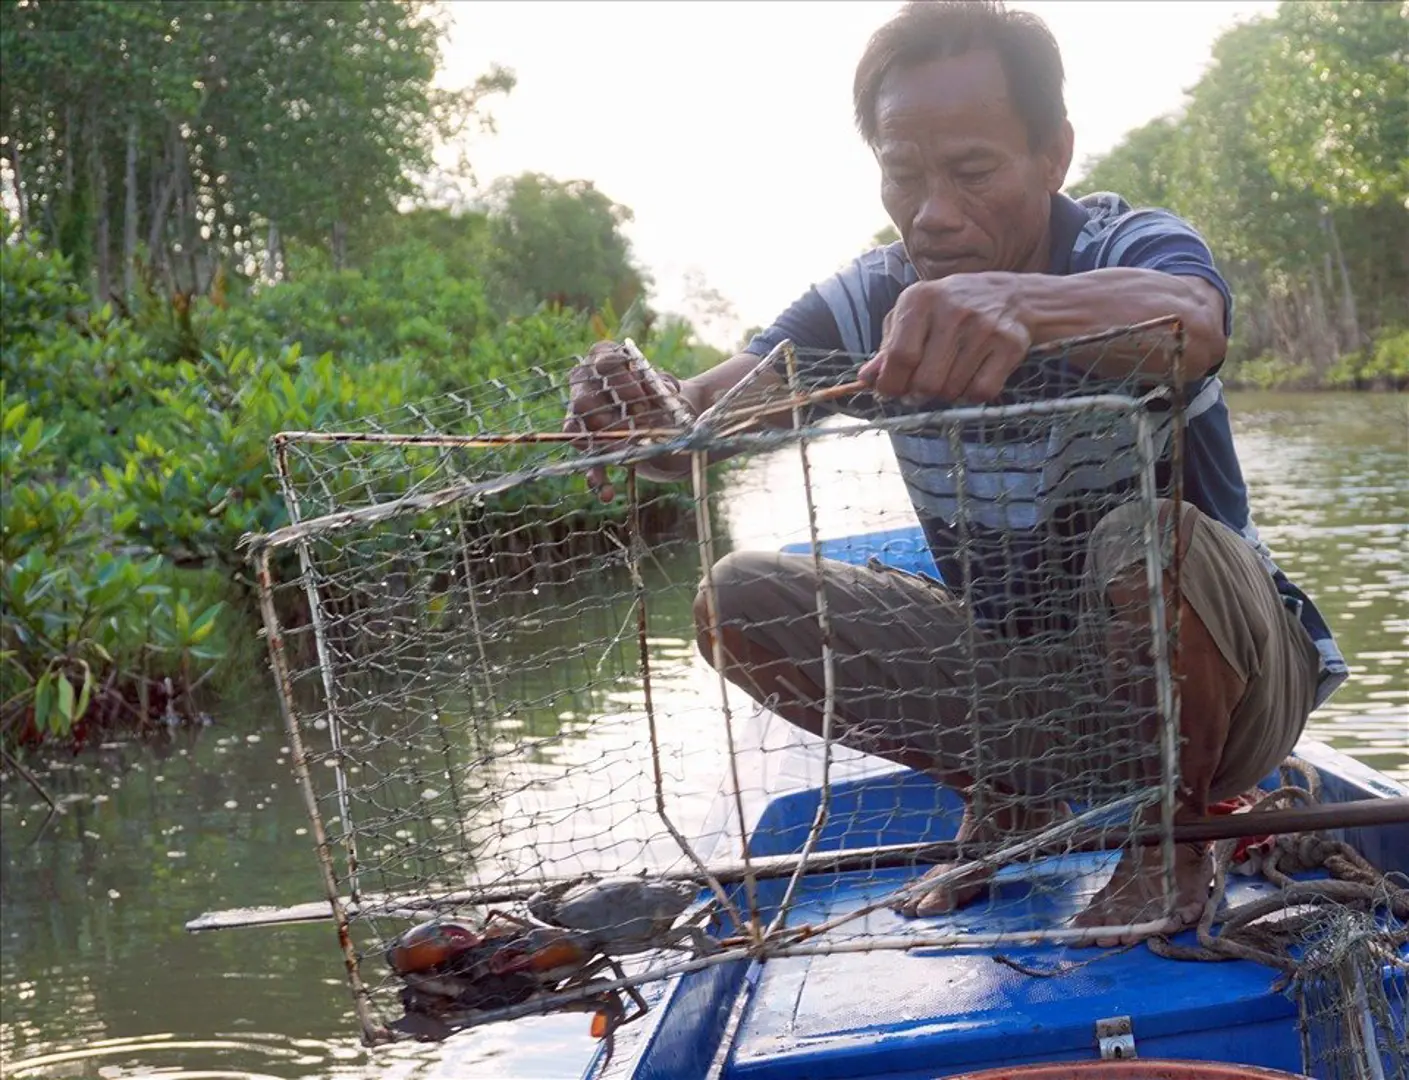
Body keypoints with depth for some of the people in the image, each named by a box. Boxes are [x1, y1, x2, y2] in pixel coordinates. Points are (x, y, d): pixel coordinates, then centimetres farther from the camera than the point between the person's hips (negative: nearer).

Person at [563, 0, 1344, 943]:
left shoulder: (1132, 249, -19)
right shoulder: (872, 303, -6)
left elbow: (1189, 326, -46)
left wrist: (1017, 300, -67)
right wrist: (647, 415, -44)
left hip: (1209, 676, -4)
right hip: (1016, 669, 4)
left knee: (1151, 540, -37)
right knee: (741, 602, -11)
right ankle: (1004, 798, 8)